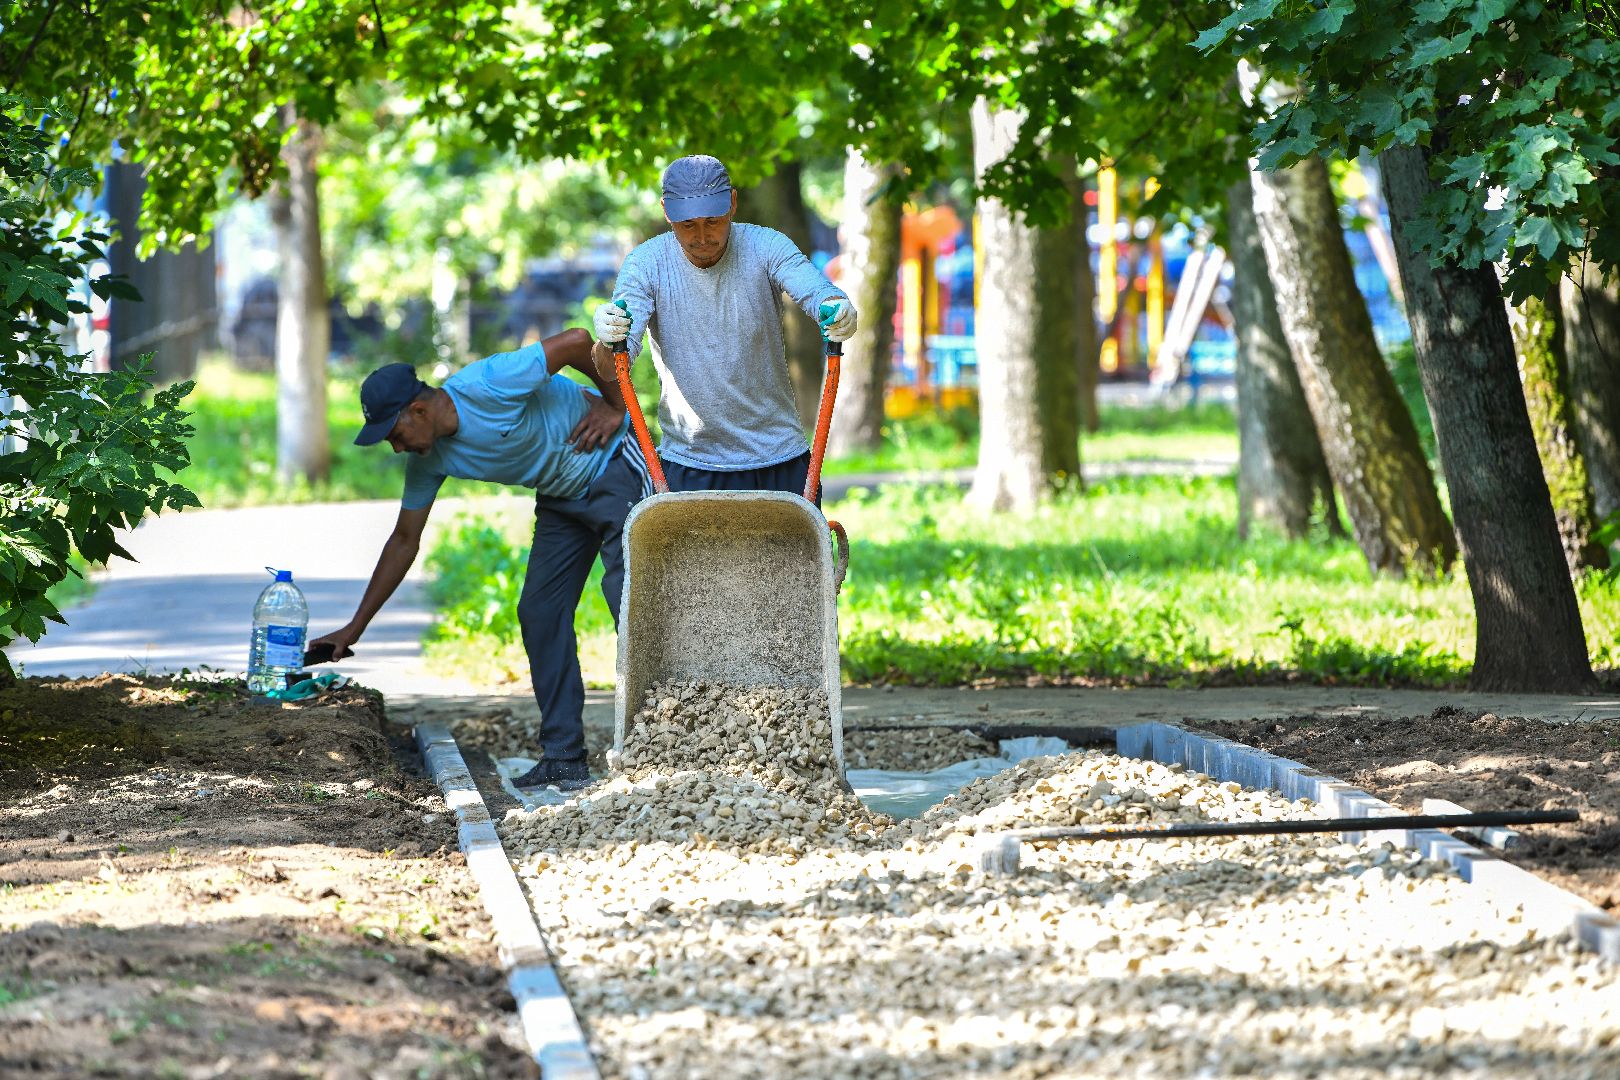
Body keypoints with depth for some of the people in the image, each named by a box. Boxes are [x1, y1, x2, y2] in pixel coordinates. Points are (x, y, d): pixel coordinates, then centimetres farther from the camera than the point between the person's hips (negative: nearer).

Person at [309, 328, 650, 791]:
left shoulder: (486, 386, -30)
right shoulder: (429, 459, -6)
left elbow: (577, 341, -26)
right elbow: (404, 541, 4)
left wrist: (613, 406, -14)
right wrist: (355, 627, 6)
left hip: (613, 470, -8)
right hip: (560, 497, 8)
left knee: (626, 592, -18)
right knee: (539, 613, 0)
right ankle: (564, 758, 3)